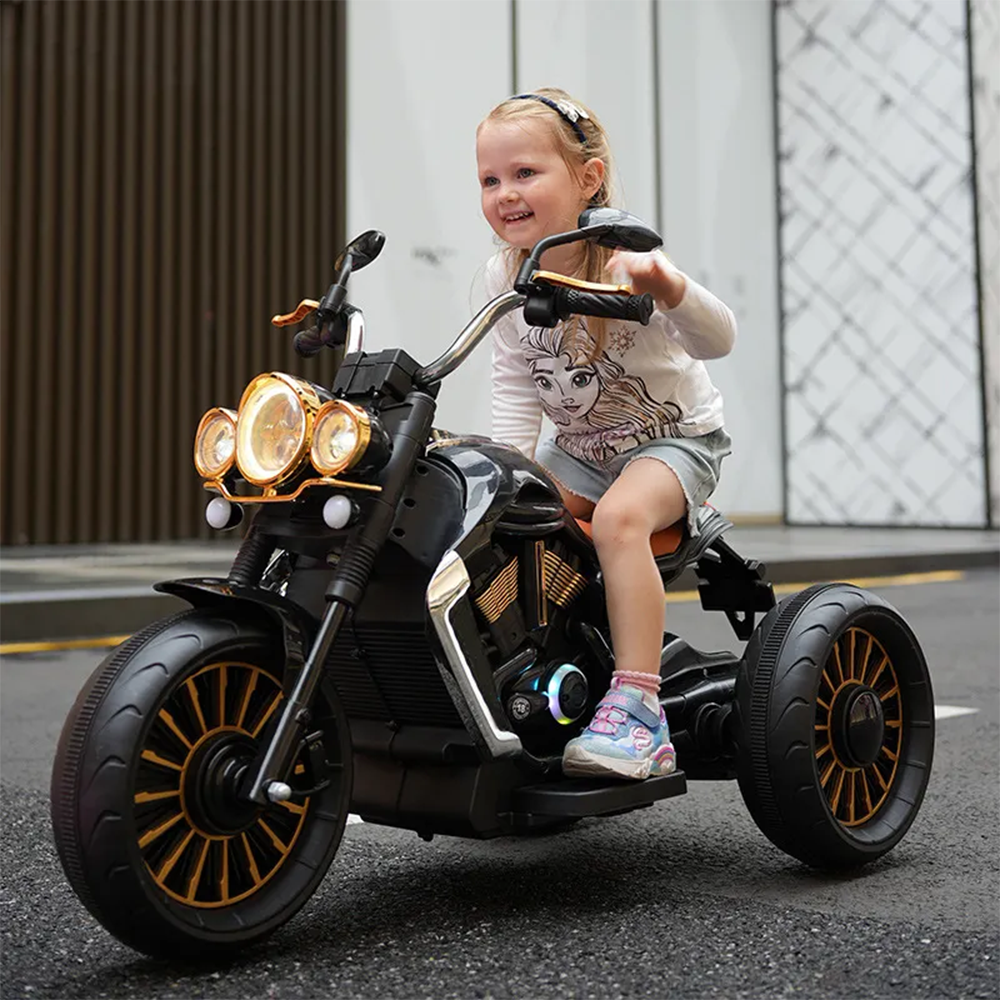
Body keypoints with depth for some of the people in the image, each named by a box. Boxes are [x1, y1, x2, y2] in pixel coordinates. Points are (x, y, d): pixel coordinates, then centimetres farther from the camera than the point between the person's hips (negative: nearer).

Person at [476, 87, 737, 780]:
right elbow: (514, 388, -1)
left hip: (677, 436, -6)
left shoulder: (622, 257, -23)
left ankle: (637, 713, -30)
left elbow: (719, 340, -35)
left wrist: (665, 284, -55)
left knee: (619, 516, -34)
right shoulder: (506, 274, -6)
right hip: (580, 447, 6)